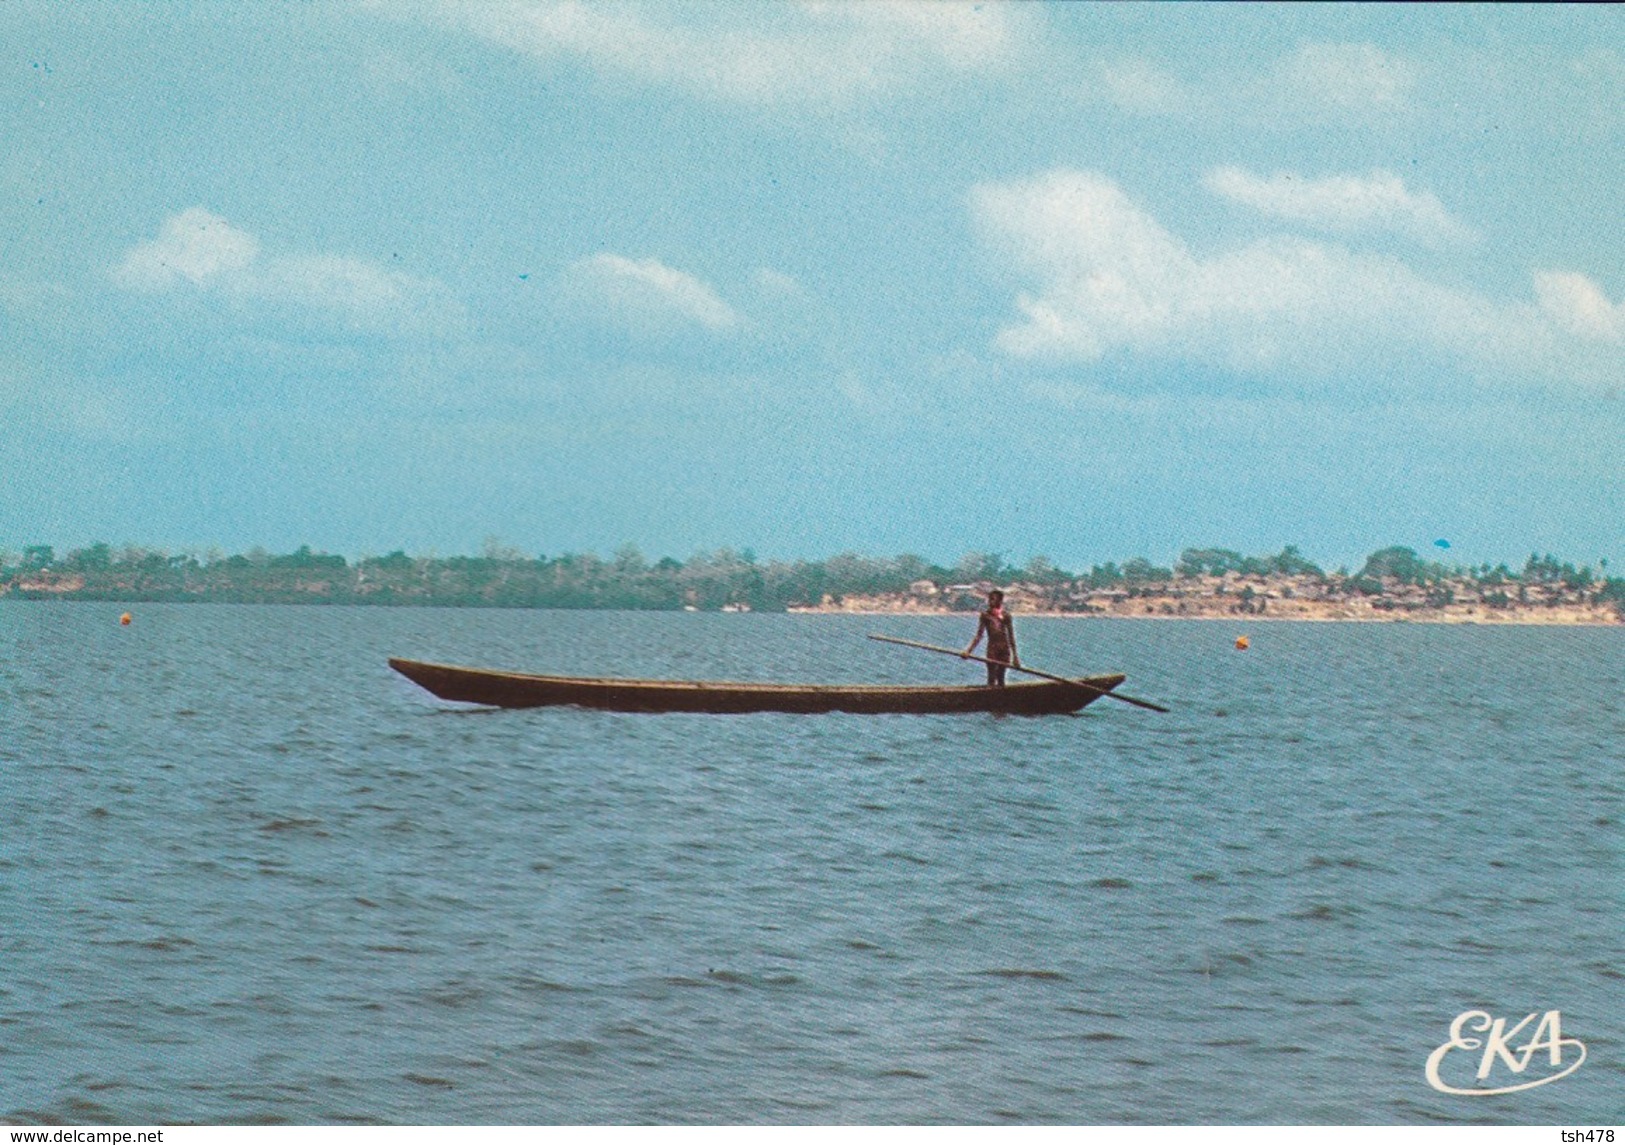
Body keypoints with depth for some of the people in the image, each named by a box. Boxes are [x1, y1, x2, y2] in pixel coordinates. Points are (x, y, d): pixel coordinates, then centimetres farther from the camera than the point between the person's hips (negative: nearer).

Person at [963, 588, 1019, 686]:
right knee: (992, 678, -5)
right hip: (992, 647, -1)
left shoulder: (1005, 615, 2)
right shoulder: (986, 615, 0)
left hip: (1005, 647, 1)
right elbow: (979, 635, 0)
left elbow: (1011, 637, 5)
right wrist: (969, 650, -10)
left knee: (1001, 678, 6)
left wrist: (1015, 656, 4)